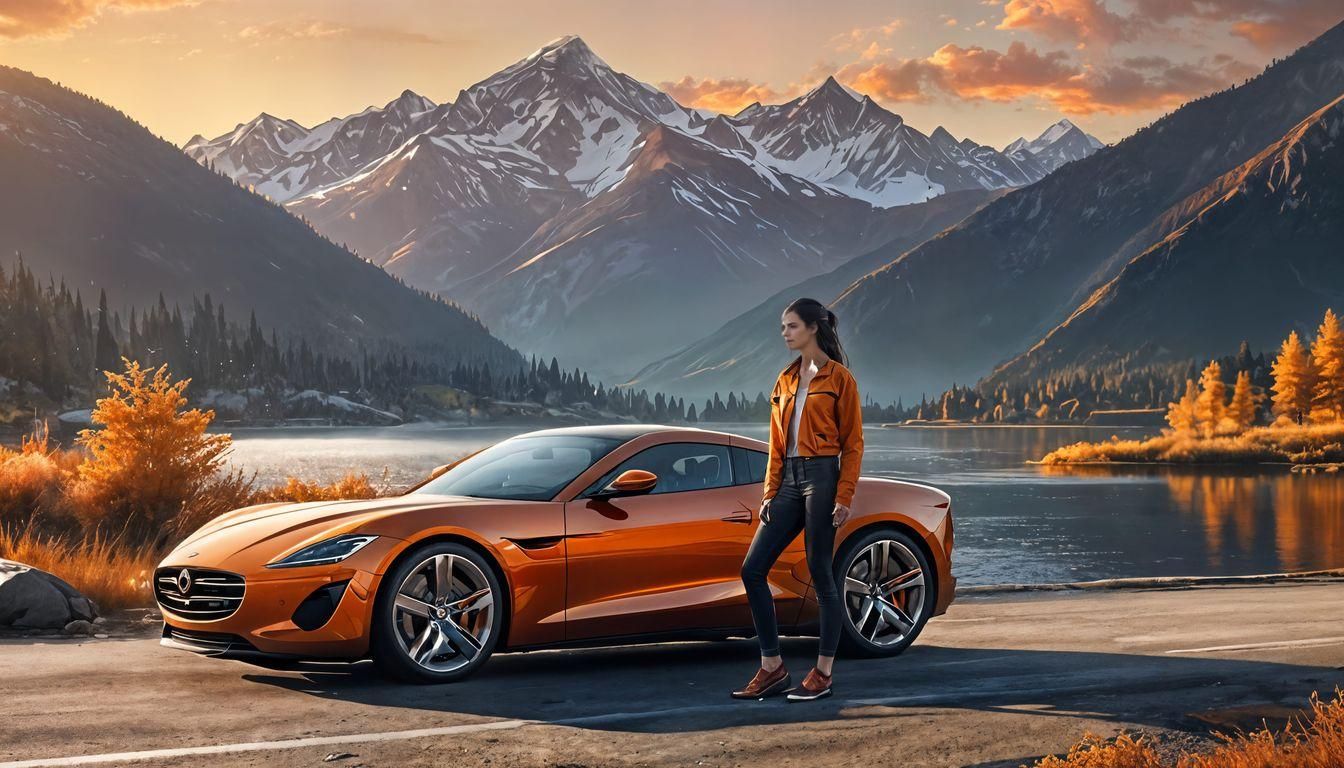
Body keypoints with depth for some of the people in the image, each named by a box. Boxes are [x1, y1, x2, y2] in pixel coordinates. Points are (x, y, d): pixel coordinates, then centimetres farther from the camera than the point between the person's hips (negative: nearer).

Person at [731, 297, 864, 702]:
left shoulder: (838, 378, -4)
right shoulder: (785, 380, 16)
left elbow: (852, 442, -6)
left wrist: (844, 496, -14)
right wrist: (770, 493, 10)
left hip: (821, 477, -7)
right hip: (788, 480, 7)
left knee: (820, 573, -2)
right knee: (752, 569, 0)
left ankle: (822, 675, 8)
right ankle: (772, 668, 7)